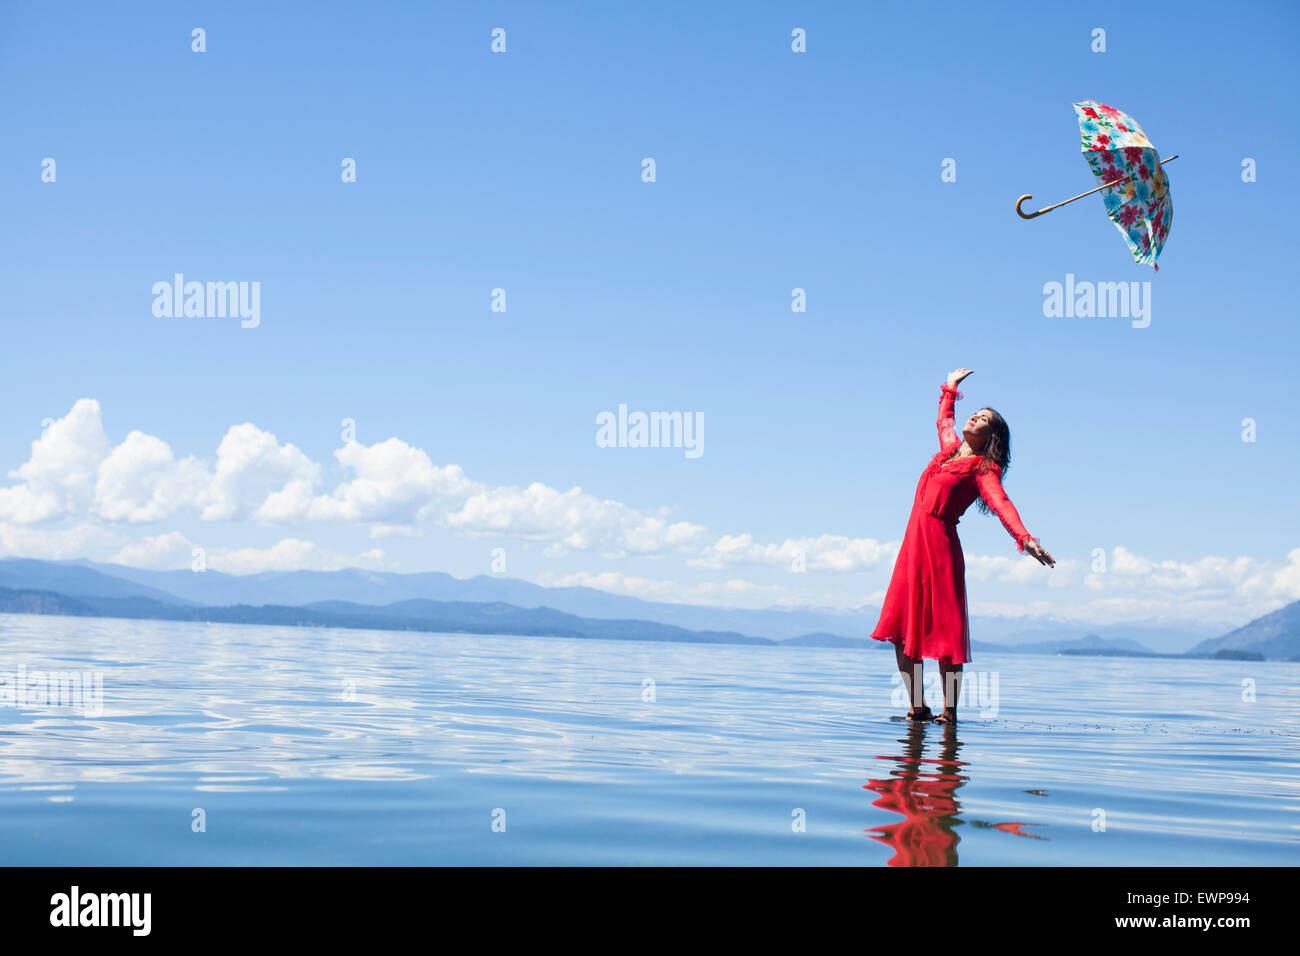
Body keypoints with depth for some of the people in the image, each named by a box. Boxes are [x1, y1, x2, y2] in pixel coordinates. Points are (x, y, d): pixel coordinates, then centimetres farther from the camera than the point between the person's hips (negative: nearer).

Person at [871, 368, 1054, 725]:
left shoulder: (984, 469, -2)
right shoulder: (950, 446, 17)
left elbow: (1002, 505, -19)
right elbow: (943, 418, 41)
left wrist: (1025, 538, -34)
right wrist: (950, 389, 52)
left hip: (941, 545, -7)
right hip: (913, 542, 7)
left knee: (946, 630, -6)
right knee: (901, 630, 6)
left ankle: (949, 711, 2)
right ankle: (918, 707, 14)